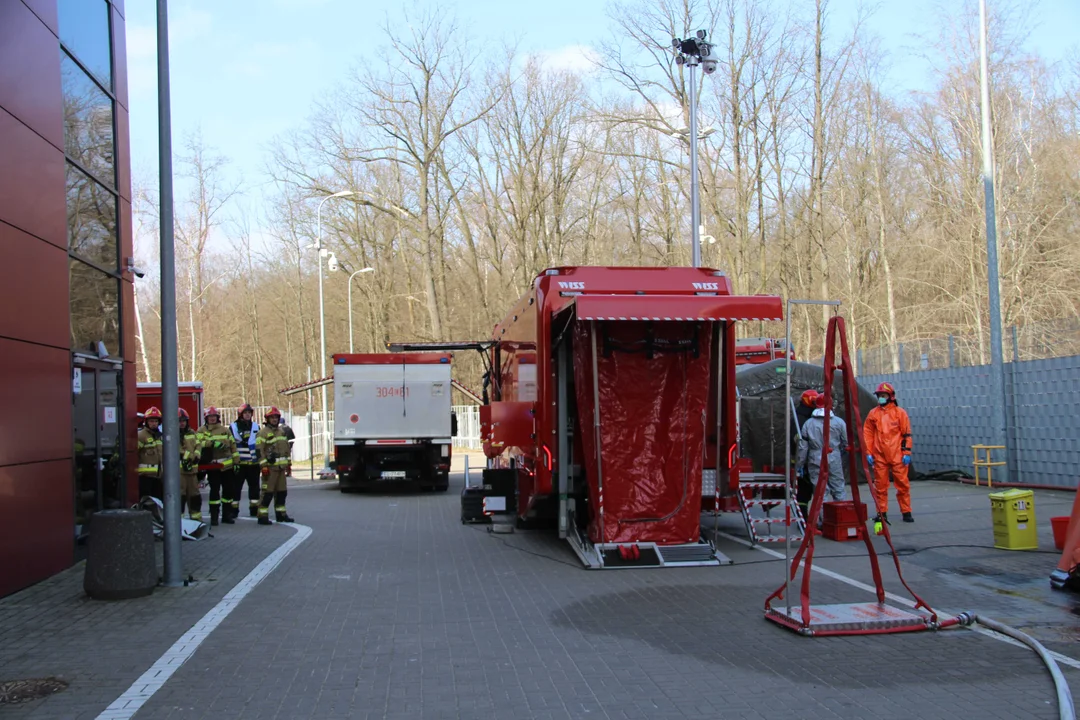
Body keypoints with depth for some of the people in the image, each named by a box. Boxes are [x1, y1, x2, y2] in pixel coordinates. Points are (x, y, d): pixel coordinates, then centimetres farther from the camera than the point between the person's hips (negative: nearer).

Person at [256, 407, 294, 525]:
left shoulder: (282, 431, 17)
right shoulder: (263, 432, -8)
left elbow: (286, 448, 25)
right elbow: (259, 450, -13)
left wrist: (288, 463, 21)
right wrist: (264, 466, -18)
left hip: (281, 467, 8)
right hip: (270, 467, -8)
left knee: (282, 491, 12)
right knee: (268, 492, -9)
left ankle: (281, 514, 21)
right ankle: (262, 516, -7)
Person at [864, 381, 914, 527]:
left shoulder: (900, 413, 3)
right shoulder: (873, 414, 8)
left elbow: (907, 434, 2)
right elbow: (867, 434, 8)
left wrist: (907, 452, -4)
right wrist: (868, 453, 2)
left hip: (897, 456, -2)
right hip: (879, 457, 2)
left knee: (902, 484, 2)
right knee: (880, 486, 5)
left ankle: (906, 512, 12)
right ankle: (882, 513, 13)